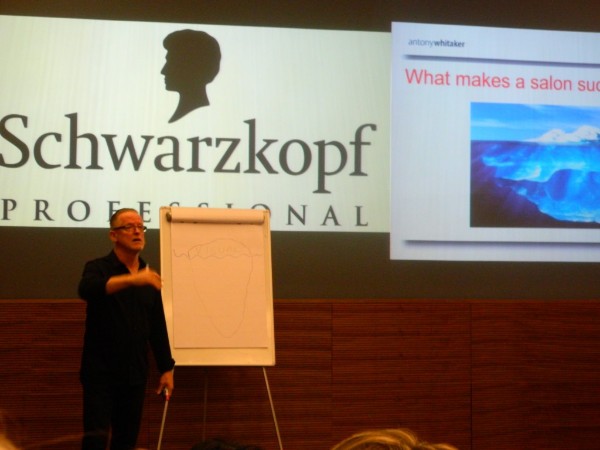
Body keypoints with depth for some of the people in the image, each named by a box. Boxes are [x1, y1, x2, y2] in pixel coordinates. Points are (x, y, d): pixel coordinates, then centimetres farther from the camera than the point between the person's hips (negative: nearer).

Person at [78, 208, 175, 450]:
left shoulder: (149, 277, 11)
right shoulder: (98, 268, -5)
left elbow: (158, 327, 15)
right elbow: (87, 289, -30)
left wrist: (166, 368, 11)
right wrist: (132, 279, -43)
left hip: (135, 374, 5)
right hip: (100, 372, -5)